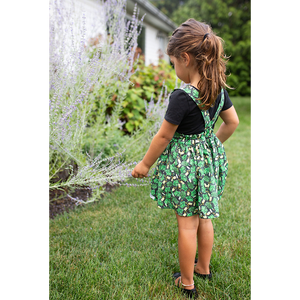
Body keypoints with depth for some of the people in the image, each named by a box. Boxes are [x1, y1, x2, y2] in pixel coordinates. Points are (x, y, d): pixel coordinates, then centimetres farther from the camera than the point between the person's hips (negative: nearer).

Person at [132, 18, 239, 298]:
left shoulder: (182, 96, -24)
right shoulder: (218, 88, -3)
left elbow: (163, 136, -17)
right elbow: (232, 121, 9)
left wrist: (144, 164, -4)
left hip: (184, 162, -7)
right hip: (208, 156, 7)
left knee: (187, 224, 8)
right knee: (204, 217, 22)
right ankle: (203, 267, 41)